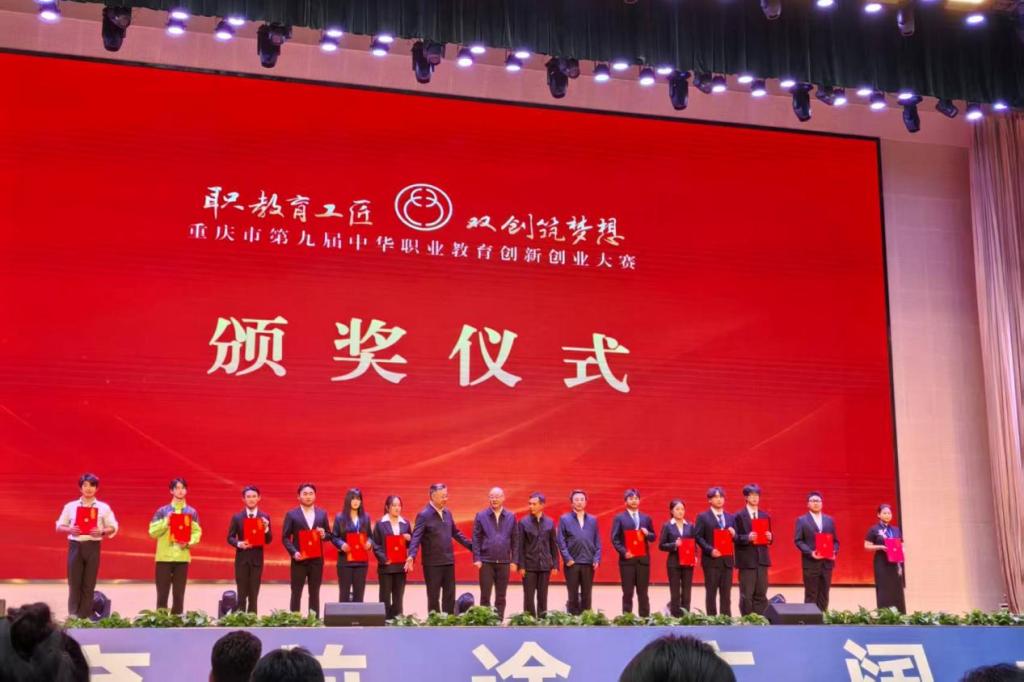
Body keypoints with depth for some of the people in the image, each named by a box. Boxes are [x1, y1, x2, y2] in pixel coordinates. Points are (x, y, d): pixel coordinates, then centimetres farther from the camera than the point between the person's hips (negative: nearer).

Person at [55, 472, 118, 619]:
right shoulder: (70, 506, 7)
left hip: (93, 547, 0)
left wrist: (102, 531, -13)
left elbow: (113, 528, 6)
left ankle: (85, 618, 5)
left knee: (89, 585, 1)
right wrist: (70, 530, -11)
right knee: (74, 583, -1)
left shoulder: (104, 507, 5)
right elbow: (59, 527, 10)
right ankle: (72, 617, 4)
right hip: (75, 546, 0)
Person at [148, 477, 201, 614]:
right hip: (164, 557, -1)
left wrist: (188, 543, -13)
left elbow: (197, 532, 4)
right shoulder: (162, 511, 4)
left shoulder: (192, 512, 9)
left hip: (182, 557, 1)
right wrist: (166, 522, -14)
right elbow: (152, 532, -1)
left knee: (179, 595, 5)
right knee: (162, 594, 1)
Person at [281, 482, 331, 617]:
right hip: (299, 559, -2)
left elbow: (329, 535, 13)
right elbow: (285, 537, -2)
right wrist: (294, 552, -15)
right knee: (296, 593, 1)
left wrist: (323, 535, -11)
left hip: (317, 559, 2)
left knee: (314, 593, 6)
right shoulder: (291, 514, 1)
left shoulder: (322, 514, 9)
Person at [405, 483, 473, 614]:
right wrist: (411, 556, -33)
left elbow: (456, 533, 20)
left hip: (448, 561, 6)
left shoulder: (447, 513, 9)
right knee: (433, 597, 3)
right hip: (432, 563, -6)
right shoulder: (424, 515, -11)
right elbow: (416, 537, -19)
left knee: (450, 595, 9)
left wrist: (472, 546, 20)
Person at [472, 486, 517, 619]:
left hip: (504, 562, 2)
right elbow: (476, 538, 0)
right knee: (485, 595, 1)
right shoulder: (481, 516, 1)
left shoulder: (511, 517, 5)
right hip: (486, 561, -2)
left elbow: (514, 540, 6)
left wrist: (514, 560, 2)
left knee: (501, 597, 8)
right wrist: (476, 558, -7)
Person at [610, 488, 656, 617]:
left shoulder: (646, 518, 13)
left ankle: (644, 618, 9)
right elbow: (615, 538, -2)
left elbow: (653, 537, 15)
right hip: (627, 559, -3)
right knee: (628, 592, 0)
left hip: (643, 559, 3)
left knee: (643, 592, 5)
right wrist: (624, 552, -15)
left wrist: (647, 533, -8)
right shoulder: (619, 518, 3)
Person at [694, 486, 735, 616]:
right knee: (711, 592, 0)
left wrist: (734, 534, -9)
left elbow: (735, 538, 14)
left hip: (727, 559, 4)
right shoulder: (703, 517, 1)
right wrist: (710, 550, -17)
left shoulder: (730, 517, 14)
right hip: (711, 559, -4)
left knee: (726, 593, 5)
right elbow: (698, 537, -6)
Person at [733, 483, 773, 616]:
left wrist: (769, 537, -6)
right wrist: (747, 538, -24)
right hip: (746, 559, -5)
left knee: (761, 594, 6)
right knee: (746, 595, -2)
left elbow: (769, 537, 17)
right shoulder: (738, 516, -2)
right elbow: (735, 537, -7)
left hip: (762, 558, 5)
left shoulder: (765, 516, 14)